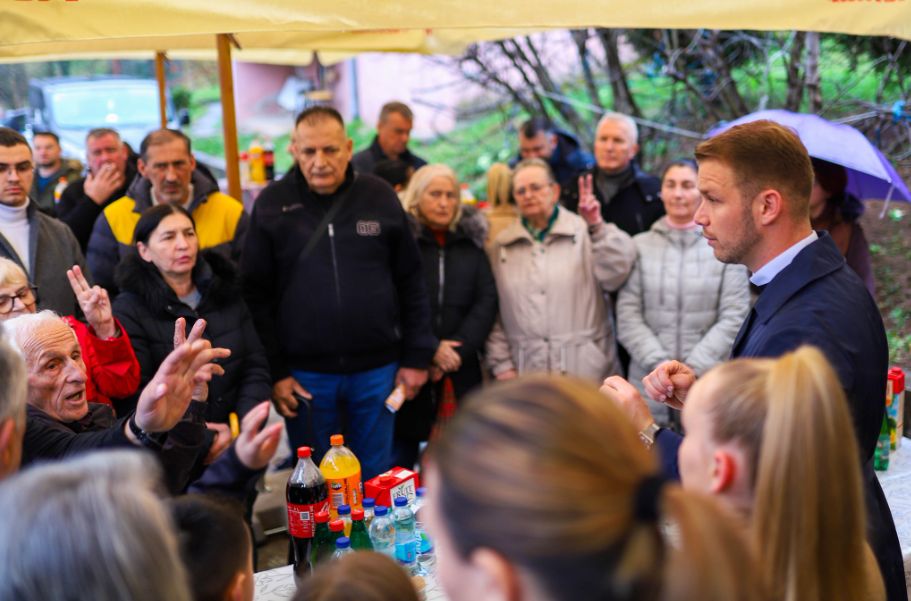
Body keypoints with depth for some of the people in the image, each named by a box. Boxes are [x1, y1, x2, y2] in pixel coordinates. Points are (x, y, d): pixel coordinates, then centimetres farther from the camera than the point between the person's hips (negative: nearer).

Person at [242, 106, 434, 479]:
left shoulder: (379, 197, 1)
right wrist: (274, 371, -6)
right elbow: (256, 294, -2)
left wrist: (417, 357, 3)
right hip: (305, 375, -1)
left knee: (376, 478, 14)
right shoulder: (272, 205, -2)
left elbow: (411, 284, 5)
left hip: (376, 369, 1)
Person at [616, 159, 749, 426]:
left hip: (708, 384, -1)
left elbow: (734, 316, -1)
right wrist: (660, 365, -9)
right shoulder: (640, 245, 6)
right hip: (649, 385, 1)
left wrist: (693, 369, -8)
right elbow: (627, 315, 1)